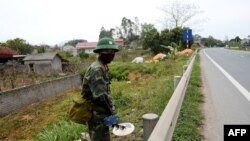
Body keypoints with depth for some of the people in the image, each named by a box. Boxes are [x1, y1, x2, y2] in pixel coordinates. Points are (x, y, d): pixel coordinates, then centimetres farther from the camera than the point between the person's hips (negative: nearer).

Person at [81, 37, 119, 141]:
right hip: (97, 115, -10)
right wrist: (110, 112, -15)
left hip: (101, 113, 10)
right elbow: (100, 96, -26)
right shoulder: (96, 69, -23)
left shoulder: (102, 67, 10)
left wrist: (110, 107, 10)